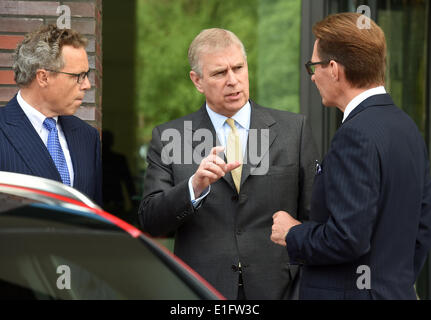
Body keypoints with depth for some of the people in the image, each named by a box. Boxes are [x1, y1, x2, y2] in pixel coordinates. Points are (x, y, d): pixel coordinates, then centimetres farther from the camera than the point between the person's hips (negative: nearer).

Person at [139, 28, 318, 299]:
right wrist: (195, 186, -19)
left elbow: (314, 217, 5)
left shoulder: (294, 129, 4)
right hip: (202, 291, 0)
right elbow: (151, 221, -4)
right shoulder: (167, 137, 3)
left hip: (277, 287, 0)